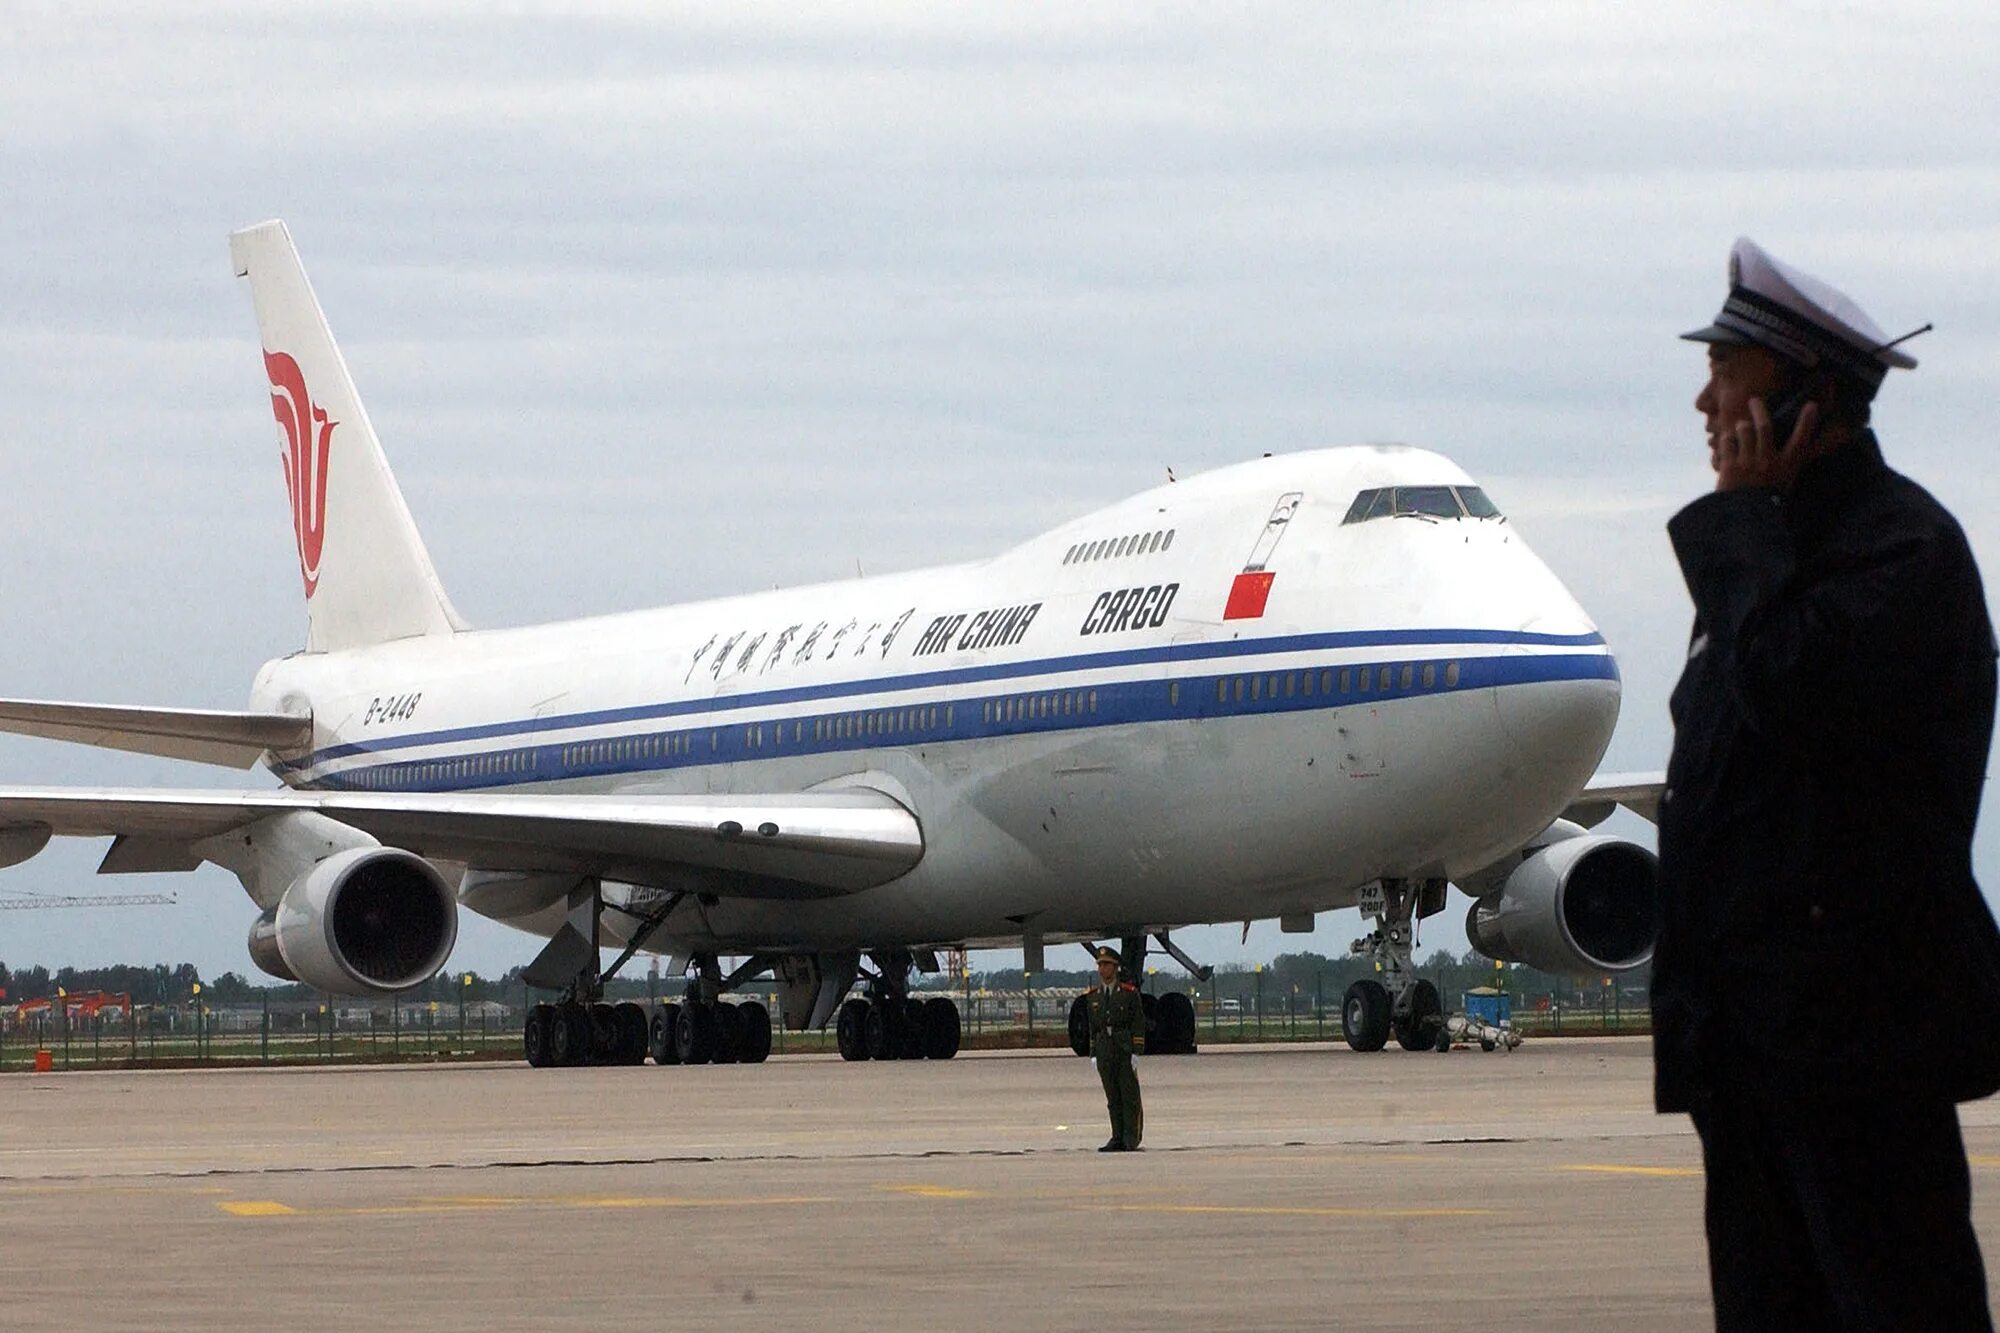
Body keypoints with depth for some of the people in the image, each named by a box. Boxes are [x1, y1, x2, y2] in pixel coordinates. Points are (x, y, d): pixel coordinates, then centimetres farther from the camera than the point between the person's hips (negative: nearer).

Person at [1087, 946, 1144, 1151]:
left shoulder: (1130, 993, -1)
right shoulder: (1094, 995, 12)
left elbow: (1138, 1023, -4)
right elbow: (1092, 1025, 15)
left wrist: (1136, 1052, -11)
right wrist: (1093, 1053, 9)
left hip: (1125, 1048, -4)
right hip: (1104, 1048, 4)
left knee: (1130, 1094, -4)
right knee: (1113, 1097, 5)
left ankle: (1132, 1139, -2)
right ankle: (1118, 1138, 7)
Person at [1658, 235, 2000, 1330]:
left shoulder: (1905, 543, -11)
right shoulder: (1776, 541, 20)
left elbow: (1787, 683, -26)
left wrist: (1745, 518, -14)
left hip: (1857, 1014, -10)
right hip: (1753, 1024, 10)